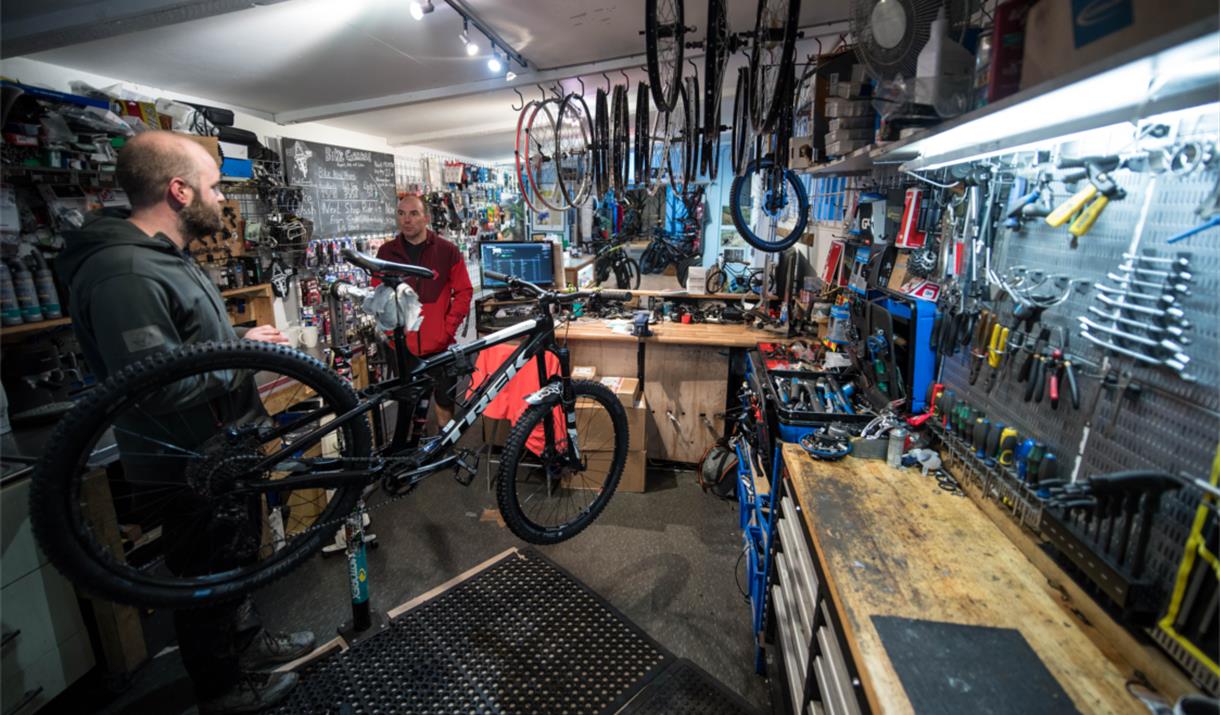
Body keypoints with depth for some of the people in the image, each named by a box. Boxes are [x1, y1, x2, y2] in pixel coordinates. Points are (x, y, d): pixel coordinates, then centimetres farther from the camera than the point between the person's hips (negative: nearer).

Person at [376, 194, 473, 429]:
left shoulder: (447, 250, -3)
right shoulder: (386, 251, 3)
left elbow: (464, 292, 0)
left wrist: (448, 328, -7)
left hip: (440, 345, -1)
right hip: (402, 347, 2)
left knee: (445, 404, 11)